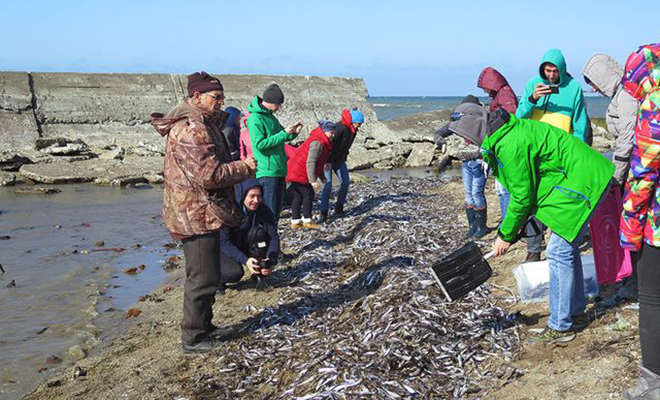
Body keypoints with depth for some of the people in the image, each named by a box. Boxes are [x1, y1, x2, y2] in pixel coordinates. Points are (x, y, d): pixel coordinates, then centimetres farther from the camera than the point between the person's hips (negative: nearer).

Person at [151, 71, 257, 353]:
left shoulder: (202, 123, 13)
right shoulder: (190, 130, -22)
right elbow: (209, 175, -27)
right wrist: (245, 168, -15)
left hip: (201, 214, 11)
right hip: (197, 216, -11)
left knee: (203, 276, 22)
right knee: (203, 279, -2)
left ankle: (202, 325, 37)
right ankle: (193, 338, 10)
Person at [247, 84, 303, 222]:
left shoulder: (271, 117, 15)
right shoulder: (255, 118, -12)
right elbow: (260, 144, -20)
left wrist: (293, 132, 6)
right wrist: (284, 134, -18)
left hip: (279, 170, 9)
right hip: (267, 173, -9)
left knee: (277, 209, 14)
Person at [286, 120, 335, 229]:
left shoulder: (320, 141, 16)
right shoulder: (317, 143, -18)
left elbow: (318, 163, 22)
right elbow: (310, 163, -24)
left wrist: (322, 177, 19)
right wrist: (313, 181, -24)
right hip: (300, 175, -10)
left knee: (298, 196, 13)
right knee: (308, 195, -2)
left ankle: (295, 221, 18)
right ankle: (307, 220, 5)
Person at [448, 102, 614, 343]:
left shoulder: (510, 145, -25)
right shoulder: (507, 131, 7)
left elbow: (522, 196, -19)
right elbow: (523, 184, 14)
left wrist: (506, 236, -8)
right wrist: (521, 220, 12)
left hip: (580, 183, -11)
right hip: (582, 176, 11)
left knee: (560, 251, -9)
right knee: (567, 247, 18)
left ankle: (561, 327, 0)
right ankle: (575, 314, 31)